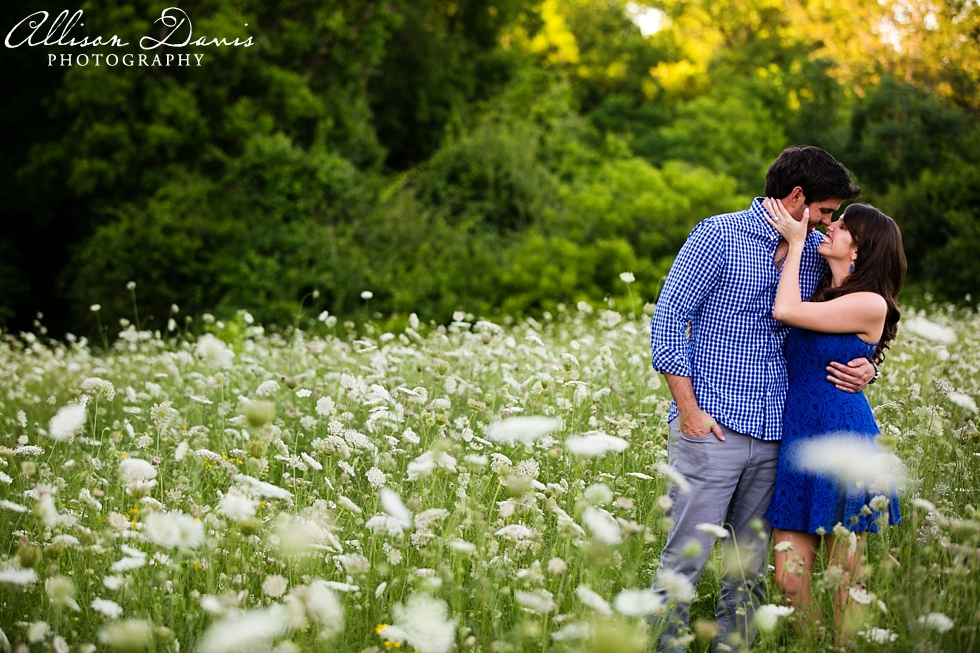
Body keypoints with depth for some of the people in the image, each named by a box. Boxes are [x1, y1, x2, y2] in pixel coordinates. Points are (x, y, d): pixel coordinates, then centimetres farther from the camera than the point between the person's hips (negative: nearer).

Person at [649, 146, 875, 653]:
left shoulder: (814, 253, 13)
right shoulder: (717, 237, -4)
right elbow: (669, 320, -6)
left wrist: (861, 367, 1)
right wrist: (689, 411, -11)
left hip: (776, 435, 6)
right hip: (712, 427, -5)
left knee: (752, 565, 9)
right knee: (685, 557, -5)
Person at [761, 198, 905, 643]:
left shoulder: (870, 304, -10)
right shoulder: (819, 293, 13)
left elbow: (785, 311, -15)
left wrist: (796, 243, -7)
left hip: (842, 444, -6)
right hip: (796, 438, 6)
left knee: (844, 584, 4)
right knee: (790, 580, 4)